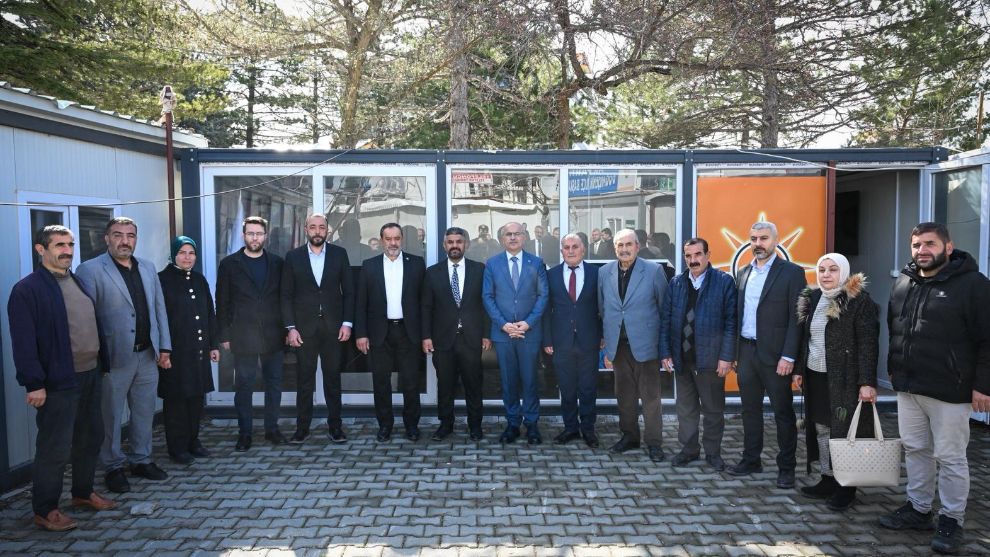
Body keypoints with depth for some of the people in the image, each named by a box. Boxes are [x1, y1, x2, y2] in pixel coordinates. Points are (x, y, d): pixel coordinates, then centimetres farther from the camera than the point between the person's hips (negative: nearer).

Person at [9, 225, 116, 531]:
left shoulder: (79, 282, 14)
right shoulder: (27, 289, -11)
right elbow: (23, 341, -15)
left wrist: (102, 364, 15)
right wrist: (34, 383, -19)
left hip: (90, 375, 8)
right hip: (59, 381, -8)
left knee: (90, 438, 17)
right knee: (55, 447, 0)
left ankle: (83, 492, 34)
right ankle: (44, 510, 14)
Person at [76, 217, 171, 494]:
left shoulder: (147, 268, 11)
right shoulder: (90, 270, -7)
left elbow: (159, 309, 11)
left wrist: (164, 348, 7)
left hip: (148, 355, 5)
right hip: (114, 356, -5)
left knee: (144, 412, 15)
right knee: (111, 416, 8)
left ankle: (141, 460, 30)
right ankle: (113, 467, 22)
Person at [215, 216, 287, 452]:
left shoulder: (277, 263, 6)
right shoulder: (229, 264, 2)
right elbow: (222, 303, 2)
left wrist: (287, 329, 3)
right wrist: (225, 335, -2)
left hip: (272, 336, 2)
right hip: (243, 337, -2)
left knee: (274, 384, 8)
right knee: (243, 386, 3)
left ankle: (272, 428, 21)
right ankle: (244, 433, 15)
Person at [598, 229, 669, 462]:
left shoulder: (653, 270, -4)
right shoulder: (604, 272, 6)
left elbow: (664, 306, 0)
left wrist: (663, 338, 1)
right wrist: (605, 336, 11)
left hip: (645, 343, -4)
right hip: (618, 344, 4)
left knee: (650, 395, 1)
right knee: (624, 393, 13)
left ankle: (654, 442, 10)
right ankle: (629, 436, 26)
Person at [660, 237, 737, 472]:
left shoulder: (724, 281, -4)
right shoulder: (676, 283, 7)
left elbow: (731, 321, -8)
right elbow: (665, 319, 7)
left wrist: (727, 357, -13)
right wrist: (665, 353, 0)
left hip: (710, 357, -3)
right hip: (682, 357, 3)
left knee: (713, 408, 8)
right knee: (686, 407, 12)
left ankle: (713, 452, 23)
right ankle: (689, 449, 26)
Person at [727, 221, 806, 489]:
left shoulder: (792, 273, -6)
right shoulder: (743, 273, 11)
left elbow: (796, 317, -10)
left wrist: (788, 356, -16)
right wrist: (734, 352, 8)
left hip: (775, 355, -5)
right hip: (746, 352, 5)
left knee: (783, 412, 6)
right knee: (750, 409, 14)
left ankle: (786, 467, 17)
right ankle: (751, 459, 27)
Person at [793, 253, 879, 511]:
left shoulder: (859, 300, -9)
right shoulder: (811, 300, 11)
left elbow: (868, 344, -14)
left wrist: (867, 382, -19)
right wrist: (799, 369, 13)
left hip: (845, 378, -6)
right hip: (815, 376, 6)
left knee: (843, 430, 0)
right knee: (821, 429, 10)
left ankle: (846, 486, 12)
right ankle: (828, 478, 22)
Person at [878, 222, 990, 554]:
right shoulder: (903, 283, 10)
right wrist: (894, 369, 19)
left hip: (949, 390, -6)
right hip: (908, 387, 6)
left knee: (950, 458, 4)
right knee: (915, 450, 14)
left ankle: (951, 521, 17)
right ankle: (918, 509, 26)